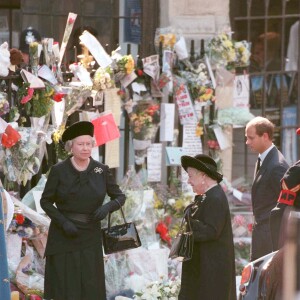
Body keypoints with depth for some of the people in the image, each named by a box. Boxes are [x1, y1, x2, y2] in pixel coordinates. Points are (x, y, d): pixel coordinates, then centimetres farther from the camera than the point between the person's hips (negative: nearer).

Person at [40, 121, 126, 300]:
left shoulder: (101, 170, 0)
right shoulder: (59, 171, -5)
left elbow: (120, 197, 8)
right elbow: (46, 201, 1)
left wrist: (108, 207, -15)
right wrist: (63, 222, -14)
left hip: (90, 238, 2)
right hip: (63, 236, -1)